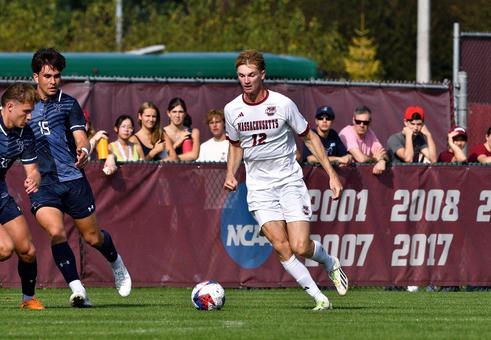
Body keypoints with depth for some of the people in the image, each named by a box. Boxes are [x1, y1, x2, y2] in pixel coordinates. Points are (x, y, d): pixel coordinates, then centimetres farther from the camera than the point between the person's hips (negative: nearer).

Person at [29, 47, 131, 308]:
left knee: (93, 237, 8)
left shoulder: (68, 103, 4)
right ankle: (77, 289, -17)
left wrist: (83, 150, -27)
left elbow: (80, 137, -6)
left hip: (72, 178, 0)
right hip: (42, 183, 0)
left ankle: (116, 264, 42)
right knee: (56, 232, -23)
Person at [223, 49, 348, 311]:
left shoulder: (283, 104, -9)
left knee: (300, 247, -13)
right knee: (281, 247, -14)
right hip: (259, 187, 2)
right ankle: (319, 298, -5)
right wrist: (230, 175, 2)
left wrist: (332, 174, -1)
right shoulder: (232, 110, 0)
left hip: (289, 181, -2)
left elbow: (310, 137, 2)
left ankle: (330, 263, 22)